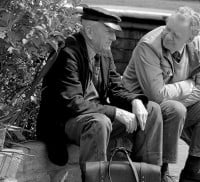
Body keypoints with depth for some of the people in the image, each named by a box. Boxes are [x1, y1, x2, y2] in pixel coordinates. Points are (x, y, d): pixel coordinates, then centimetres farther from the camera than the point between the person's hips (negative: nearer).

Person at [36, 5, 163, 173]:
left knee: (152, 110, 1)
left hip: (99, 113, 9)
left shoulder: (105, 54, 6)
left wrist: (135, 101, -12)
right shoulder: (68, 54, -21)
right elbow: (71, 103, -27)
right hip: (65, 120, -9)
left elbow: (116, 90, 12)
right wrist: (115, 113, -26)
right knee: (99, 122, -40)